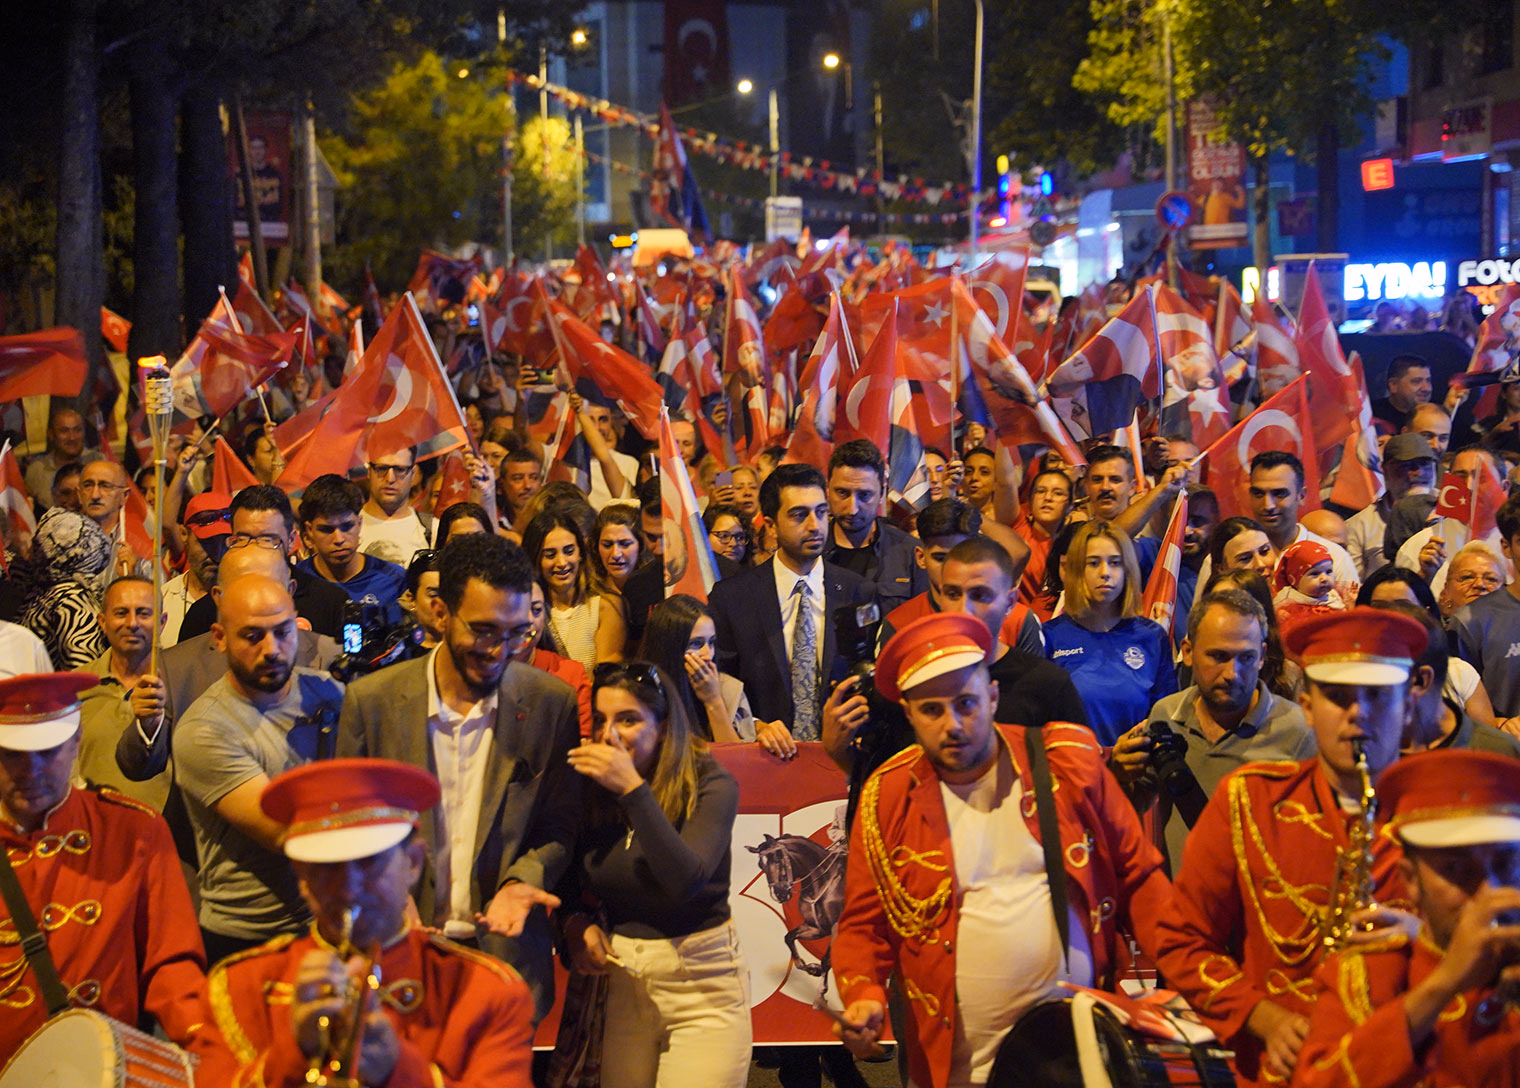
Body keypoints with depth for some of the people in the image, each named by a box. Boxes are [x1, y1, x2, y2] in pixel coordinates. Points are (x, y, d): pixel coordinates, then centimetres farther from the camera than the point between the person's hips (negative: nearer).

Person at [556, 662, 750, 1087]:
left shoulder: (711, 786, -12)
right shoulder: (590, 790, 1)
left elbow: (686, 880, -27)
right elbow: (571, 884, 14)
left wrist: (633, 789, -29)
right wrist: (575, 923, -8)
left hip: (701, 983, -5)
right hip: (623, 979, 5)